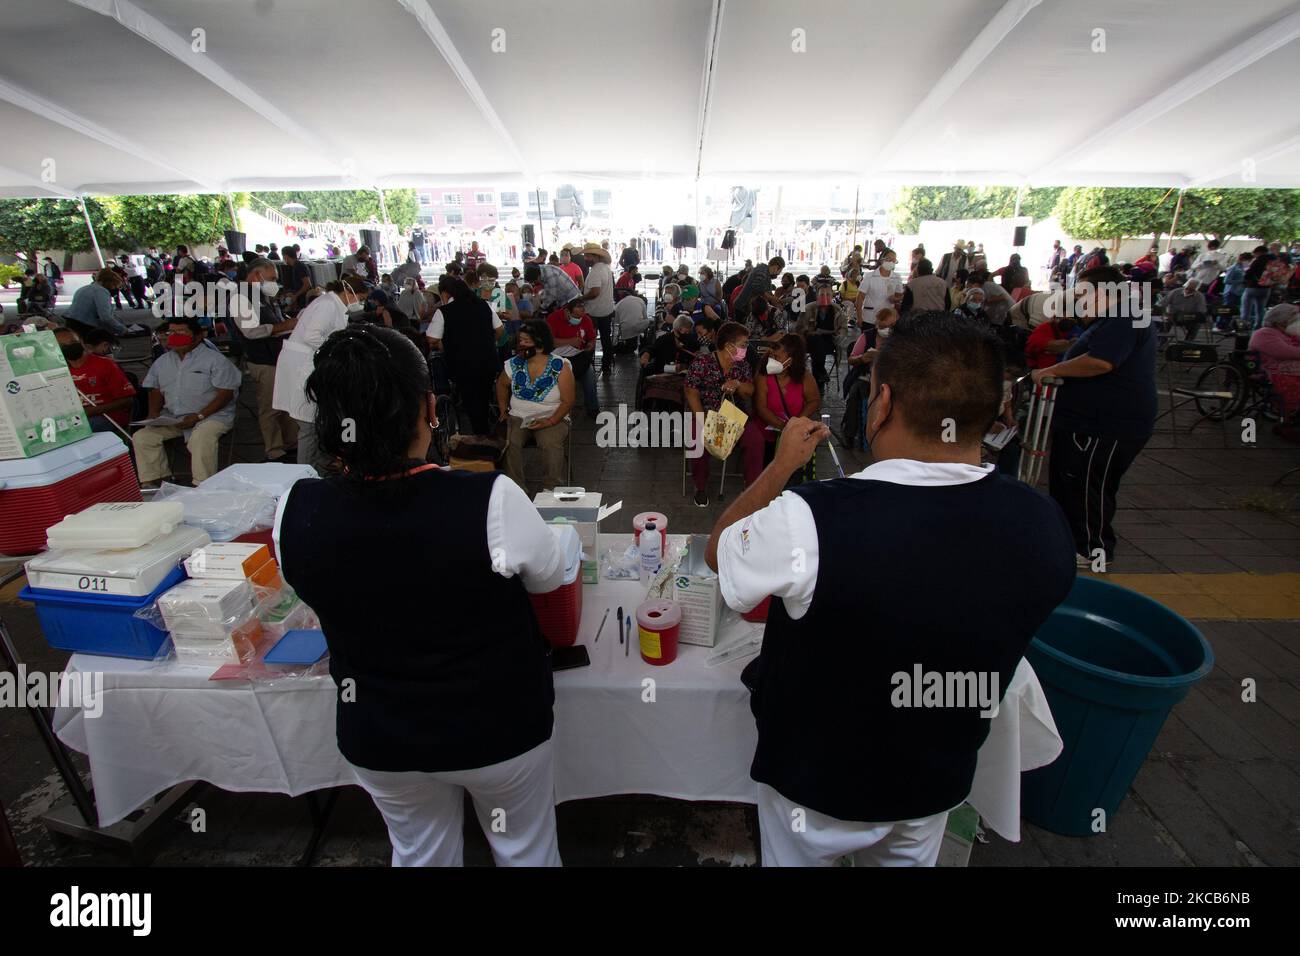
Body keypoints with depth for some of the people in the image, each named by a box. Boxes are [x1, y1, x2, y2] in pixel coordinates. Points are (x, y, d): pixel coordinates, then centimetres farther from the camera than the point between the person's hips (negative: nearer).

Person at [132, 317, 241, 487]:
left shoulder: (215, 360, -6)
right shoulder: (162, 361, 15)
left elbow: (225, 394, -13)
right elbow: (156, 390, 23)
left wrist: (198, 416, -19)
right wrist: (154, 413, 2)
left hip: (212, 415, -7)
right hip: (171, 418, 7)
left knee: (201, 439, -36)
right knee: (141, 437, -10)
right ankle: (152, 483, -2)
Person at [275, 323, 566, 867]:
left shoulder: (296, 513, -20)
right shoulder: (492, 501, -31)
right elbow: (549, 577, -10)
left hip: (376, 739, 3)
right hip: (497, 727, -2)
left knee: (419, 853, 30)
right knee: (524, 849, 26)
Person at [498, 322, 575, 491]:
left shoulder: (560, 366, -10)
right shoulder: (513, 364, 1)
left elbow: (567, 401, -9)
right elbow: (502, 384, 21)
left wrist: (550, 421, -21)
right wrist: (504, 410, 10)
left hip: (551, 418, -3)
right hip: (517, 416, 3)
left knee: (551, 444, -33)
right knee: (509, 442, -26)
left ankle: (552, 490, -17)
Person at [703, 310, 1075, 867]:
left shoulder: (808, 521, -38)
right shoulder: (1044, 524, -21)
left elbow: (718, 551, -16)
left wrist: (781, 464, -6)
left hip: (815, 785, -3)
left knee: (793, 859, 27)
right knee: (907, 860, 33)